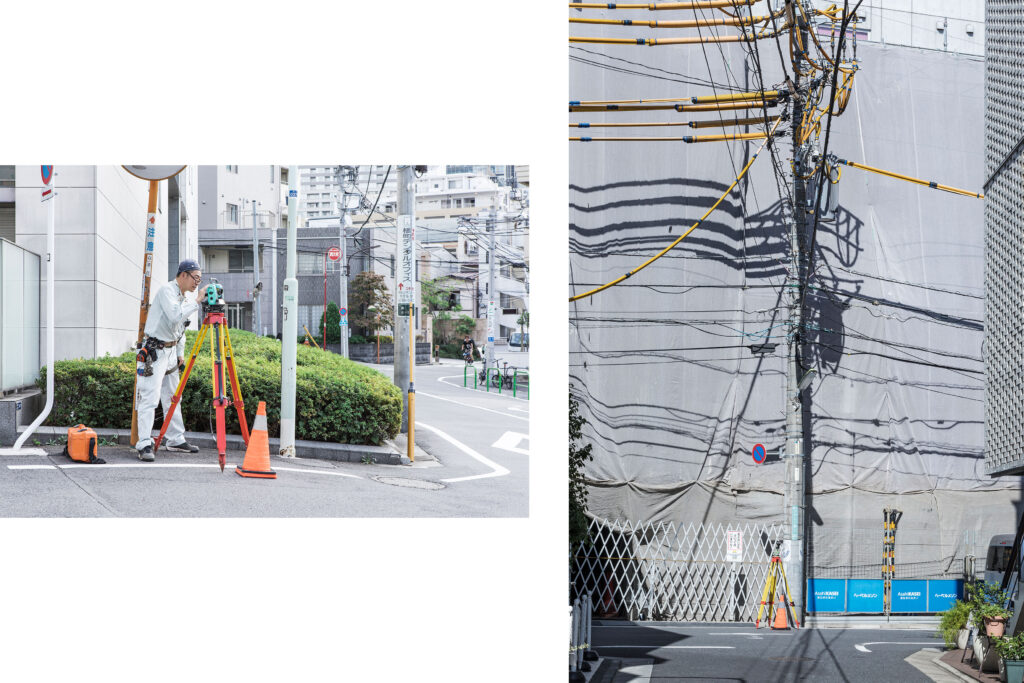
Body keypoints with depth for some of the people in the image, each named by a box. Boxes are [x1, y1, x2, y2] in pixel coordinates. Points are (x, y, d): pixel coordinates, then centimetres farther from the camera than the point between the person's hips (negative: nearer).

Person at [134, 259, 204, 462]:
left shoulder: (184, 297, 15)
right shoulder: (167, 291, -13)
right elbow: (176, 316, -29)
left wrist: (180, 352, 17)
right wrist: (196, 301, -24)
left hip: (170, 351, 9)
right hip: (154, 351, -9)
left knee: (172, 398, 14)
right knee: (149, 398, -12)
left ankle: (176, 440, 22)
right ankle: (144, 445, -15)